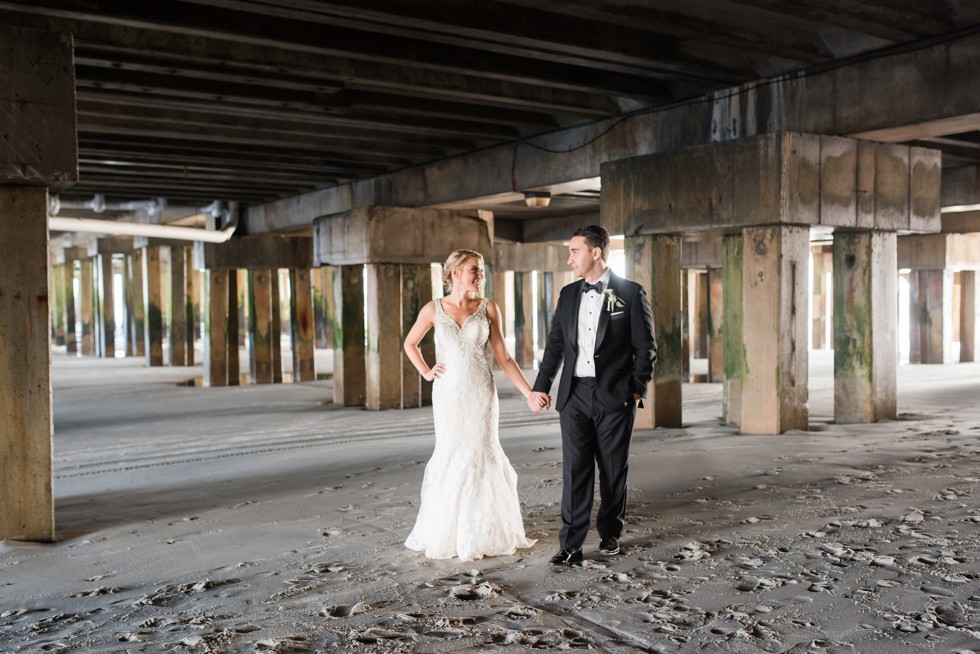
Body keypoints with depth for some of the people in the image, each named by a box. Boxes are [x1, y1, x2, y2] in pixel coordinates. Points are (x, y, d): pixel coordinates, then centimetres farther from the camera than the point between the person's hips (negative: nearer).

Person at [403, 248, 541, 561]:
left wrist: (530, 393, -3)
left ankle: (481, 532, 17)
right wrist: (427, 373, 3)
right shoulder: (434, 309, 1)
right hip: (448, 395, 0)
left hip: (481, 395, 0)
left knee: (480, 456, 3)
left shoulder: (488, 309, 1)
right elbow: (410, 344, 16)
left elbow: (503, 358, 2)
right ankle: (446, 532, 19)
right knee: (451, 457, 3)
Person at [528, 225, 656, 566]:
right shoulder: (568, 294, 11)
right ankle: (571, 545, 1)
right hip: (574, 396, 3)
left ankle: (610, 533, 27)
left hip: (614, 397, -3)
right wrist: (541, 387, 6)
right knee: (574, 470, -1)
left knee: (613, 470, 9)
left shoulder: (631, 293, -2)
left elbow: (645, 347, -1)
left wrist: (637, 390, -5)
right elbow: (555, 344, 12)